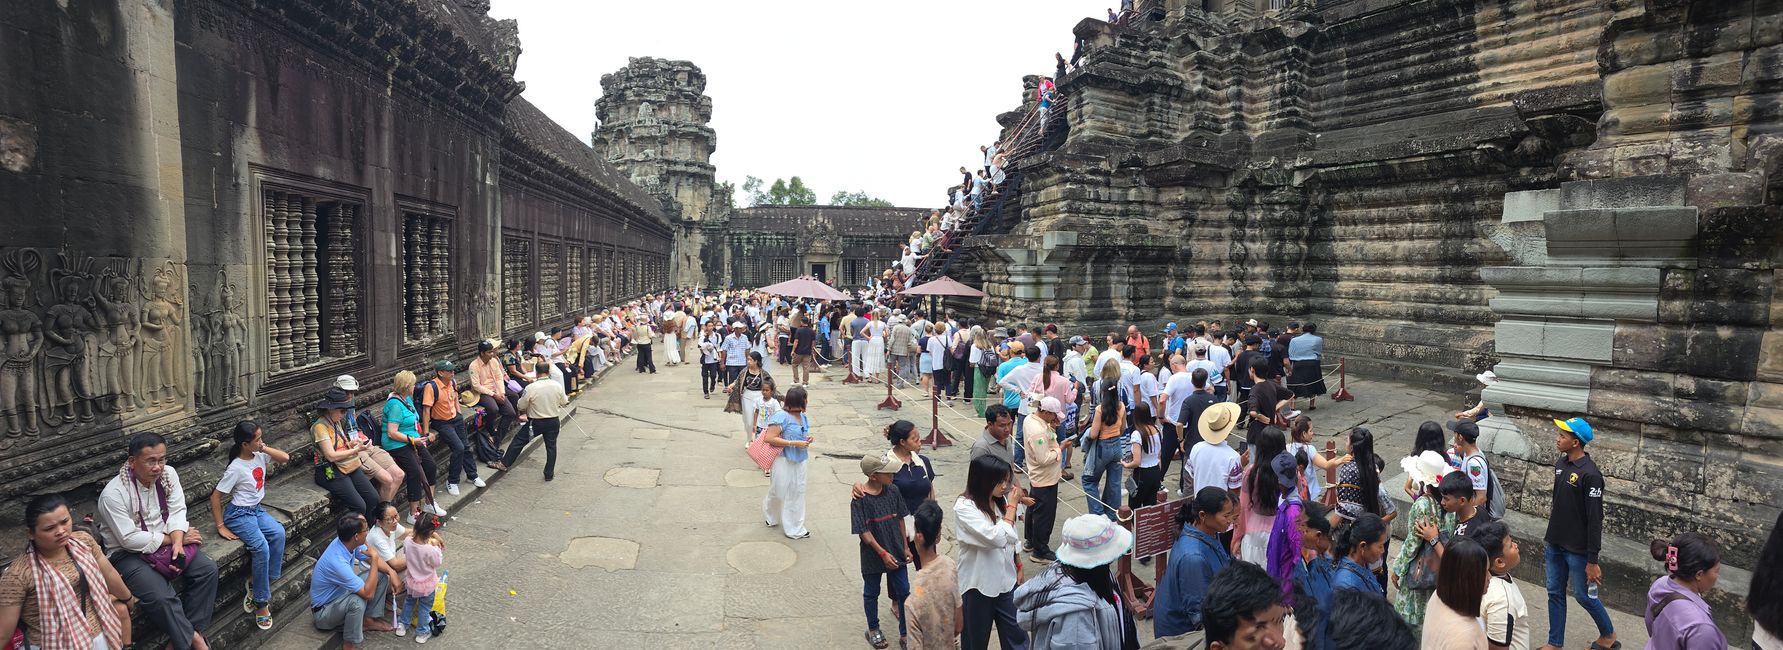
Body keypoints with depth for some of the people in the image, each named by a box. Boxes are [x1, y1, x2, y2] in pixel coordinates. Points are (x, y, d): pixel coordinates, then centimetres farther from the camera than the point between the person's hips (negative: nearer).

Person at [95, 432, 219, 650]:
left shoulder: (168, 474, -7)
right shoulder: (113, 493, -22)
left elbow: (177, 511, -7)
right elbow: (130, 539, -22)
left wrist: (177, 543, -23)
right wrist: (173, 540, -16)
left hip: (166, 542, 6)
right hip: (128, 554, -6)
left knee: (208, 569, -12)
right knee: (161, 597, -27)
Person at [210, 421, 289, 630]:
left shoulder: (260, 456, -1)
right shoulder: (236, 468, -18)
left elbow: (285, 458, -1)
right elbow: (215, 497, -14)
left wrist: (265, 449, -12)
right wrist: (221, 526, -14)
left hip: (256, 510, 7)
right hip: (239, 514, -7)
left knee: (278, 533, -20)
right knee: (261, 547, -25)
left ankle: (260, 584, -6)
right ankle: (261, 602, -13)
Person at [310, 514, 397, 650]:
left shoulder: (349, 542, -15)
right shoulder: (337, 562, -38)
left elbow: (374, 559, 4)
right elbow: (368, 593, -34)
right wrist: (374, 560, -30)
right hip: (324, 611, -9)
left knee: (380, 575, 3)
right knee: (357, 601, -37)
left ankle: (369, 620, 14)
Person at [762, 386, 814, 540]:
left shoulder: (802, 416, 5)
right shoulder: (781, 416, -20)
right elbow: (769, 438, -25)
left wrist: (808, 438, -1)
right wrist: (794, 443, -26)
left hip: (799, 460, 7)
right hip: (784, 461, -7)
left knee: (797, 493, 12)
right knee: (779, 492, 10)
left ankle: (796, 528, 24)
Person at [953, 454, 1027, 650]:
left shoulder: (1000, 500, -5)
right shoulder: (964, 507, -22)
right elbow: (997, 538, -29)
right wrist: (1012, 505, -19)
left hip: (1006, 581, 5)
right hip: (978, 585, -5)